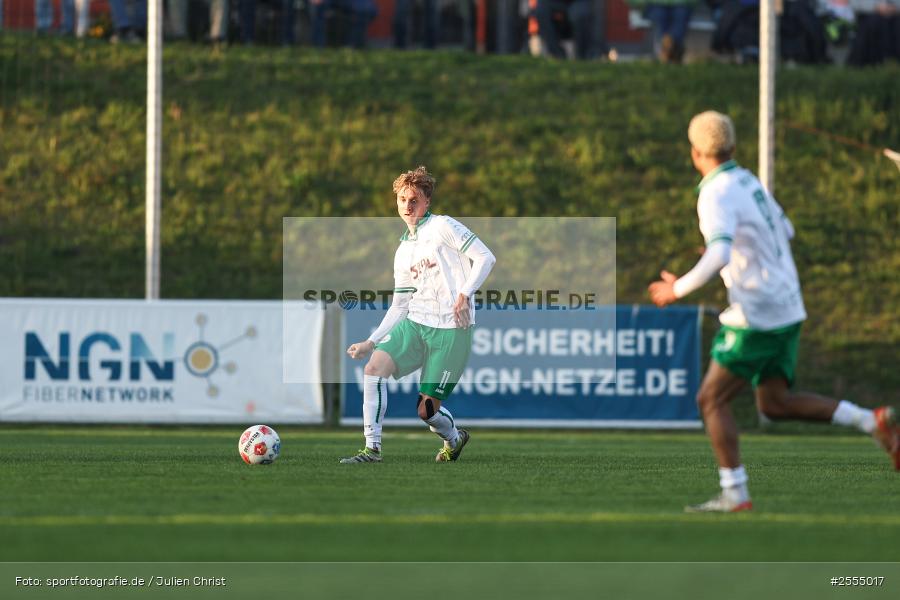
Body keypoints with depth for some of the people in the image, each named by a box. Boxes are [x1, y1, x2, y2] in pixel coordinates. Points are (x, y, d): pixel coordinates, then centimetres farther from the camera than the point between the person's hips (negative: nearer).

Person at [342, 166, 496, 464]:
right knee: (374, 366, -20)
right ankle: (372, 448, -17)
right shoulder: (403, 252, 19)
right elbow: (399, 306, 21)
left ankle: (454, 438, 29)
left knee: (427, 409, -6)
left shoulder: (442, 227, -1)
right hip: (415, 324, 6)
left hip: (451, 328, -6)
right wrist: (371, 342, 12)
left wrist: (464, 293, -20)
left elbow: (485, 258, -7)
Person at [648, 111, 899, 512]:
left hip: (756, 316, -9)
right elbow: (784, 231, 25)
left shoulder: (716, 197, -17)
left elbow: (719, 256, -31)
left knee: (711, 400, -1)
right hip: (786, 309, 9)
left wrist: (678, 289, -19)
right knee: (775, 404, 14)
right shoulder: (747, 181, 11)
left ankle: (734, 494, -5)